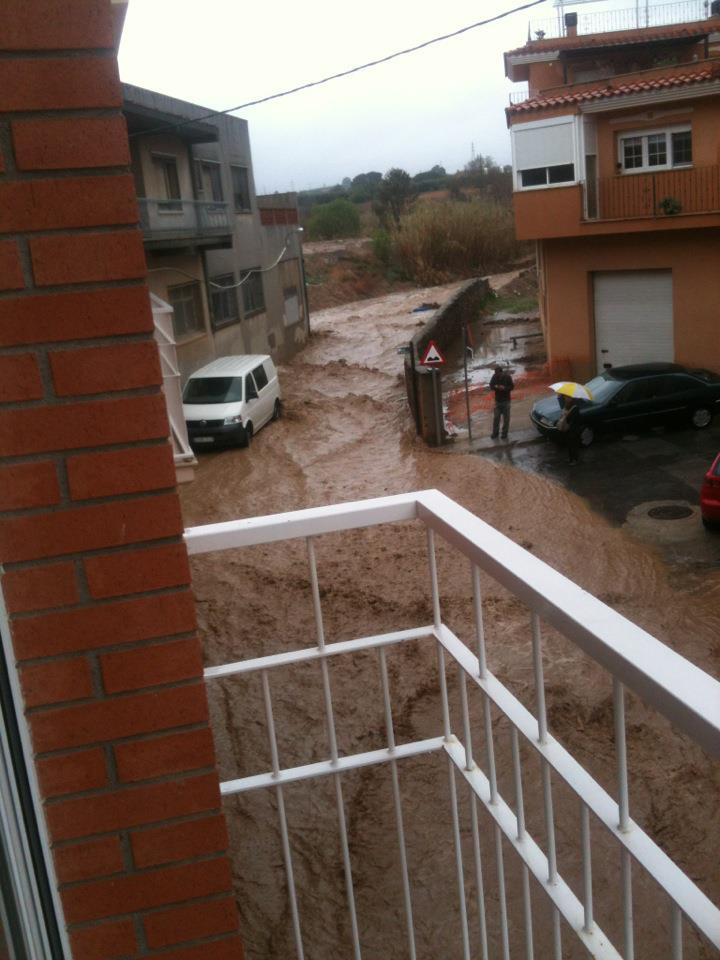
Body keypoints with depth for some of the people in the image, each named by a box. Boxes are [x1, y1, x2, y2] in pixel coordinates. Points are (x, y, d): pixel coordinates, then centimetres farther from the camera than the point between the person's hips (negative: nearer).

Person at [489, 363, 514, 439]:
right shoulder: (494, 376, -8)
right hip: (497, 400, 2)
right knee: (496, 418, 6)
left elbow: (512, 387, -11)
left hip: (506, 400, -2)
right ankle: (495, 434, 19)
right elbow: (491, 386, -3)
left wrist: (504, 388, -28)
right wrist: (496, 387, -25)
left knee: (506, 418, 5)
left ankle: (504, 434, 17)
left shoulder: (507, 377, -14)